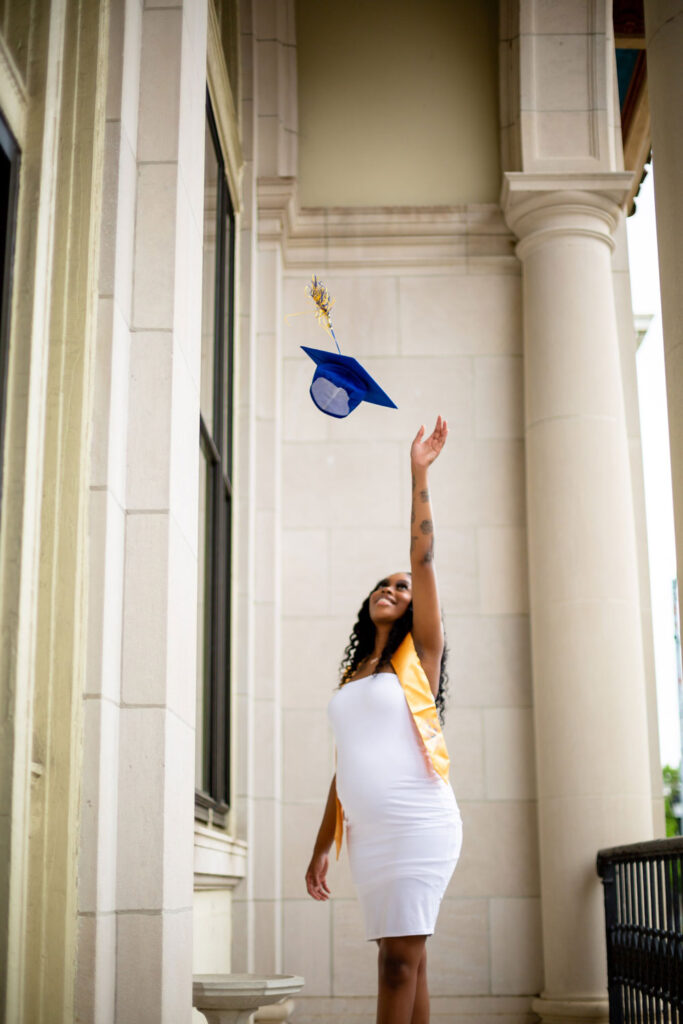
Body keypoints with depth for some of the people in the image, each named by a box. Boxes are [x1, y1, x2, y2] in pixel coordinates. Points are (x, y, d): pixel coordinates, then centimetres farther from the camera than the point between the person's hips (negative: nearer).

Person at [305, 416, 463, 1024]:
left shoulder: (419, 656, 4)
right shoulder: (352, 677, 19)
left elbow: (424, 558, -6)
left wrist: (420, 475, -6)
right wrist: (321, 848, 16)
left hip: (419, 826, -6)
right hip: (368, 834, 6)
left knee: (400, 962, -11)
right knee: (406, 963, 6)